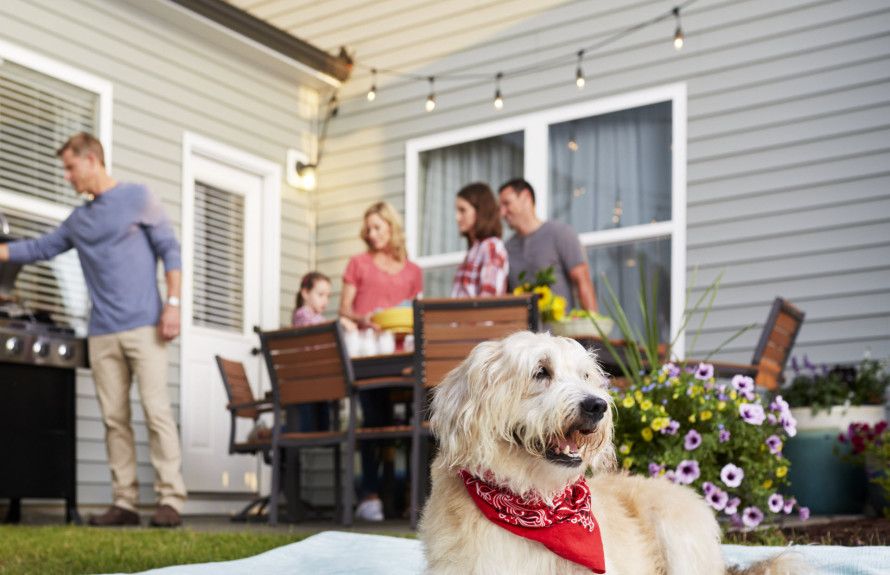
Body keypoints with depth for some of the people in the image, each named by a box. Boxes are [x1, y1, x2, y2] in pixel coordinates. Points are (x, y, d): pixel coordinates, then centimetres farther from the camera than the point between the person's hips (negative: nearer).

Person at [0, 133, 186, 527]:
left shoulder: (137, 197, 3)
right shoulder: (78, 220, 18)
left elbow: (170, 250, 0)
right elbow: (39, 248, 25)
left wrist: (172, 303, -9)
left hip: (144, 326, -5)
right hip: (102, 334, 5)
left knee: (156, 411, -10)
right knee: (114, 418, 2)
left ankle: (171, 500, -10)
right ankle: (125, 502, 5)